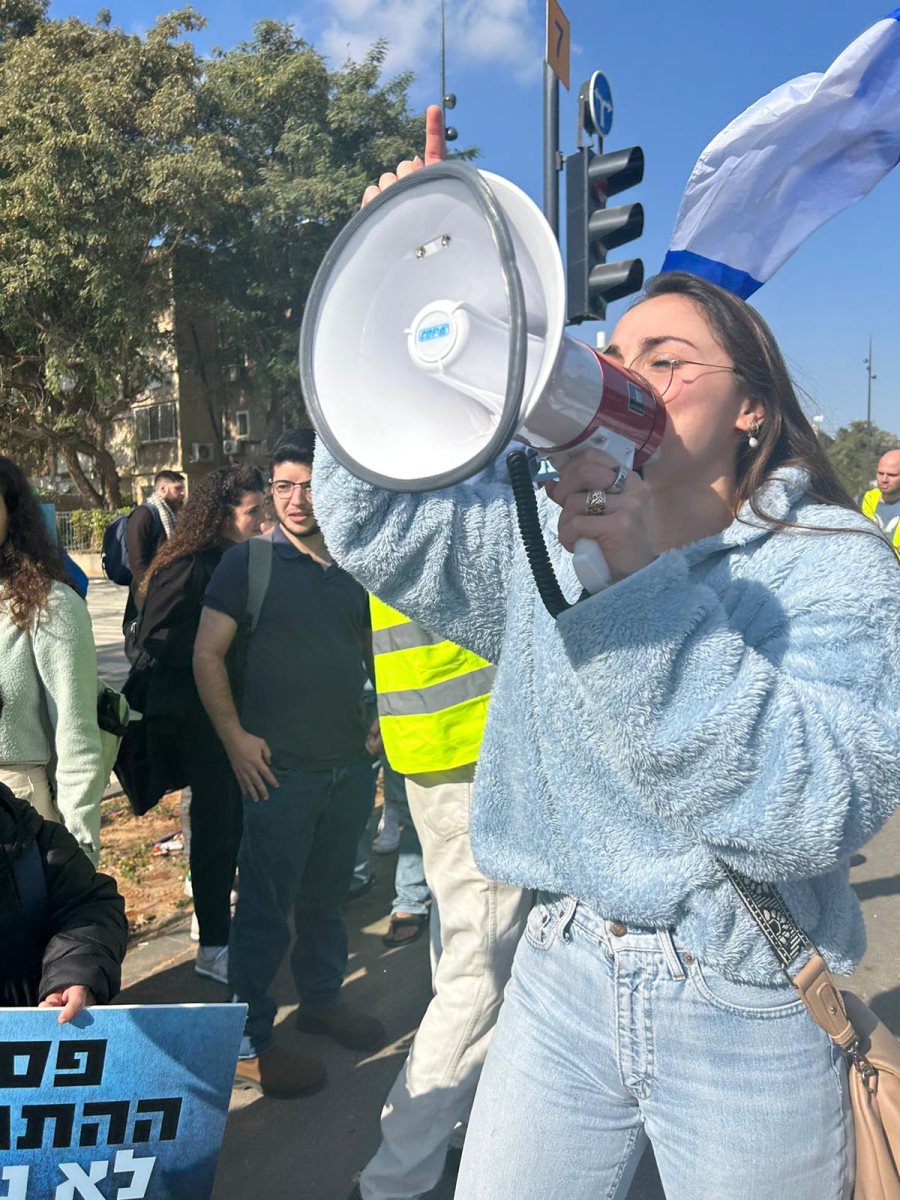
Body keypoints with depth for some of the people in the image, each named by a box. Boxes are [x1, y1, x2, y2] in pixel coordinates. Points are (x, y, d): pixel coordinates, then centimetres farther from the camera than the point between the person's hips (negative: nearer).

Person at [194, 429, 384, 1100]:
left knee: (328, 893, 20)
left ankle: (323, 999, 40)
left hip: (352, 762, 5)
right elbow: (208, 654, -6)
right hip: (281, 767, -4)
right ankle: (249, 1043, 19)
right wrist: (235, 737, -13)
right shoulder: (249, 562, -6)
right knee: (266, 906, 4)